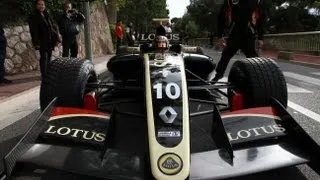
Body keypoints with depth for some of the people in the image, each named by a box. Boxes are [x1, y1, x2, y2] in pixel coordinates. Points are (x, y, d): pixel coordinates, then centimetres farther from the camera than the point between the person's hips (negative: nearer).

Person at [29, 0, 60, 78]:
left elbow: (54, 27, 14)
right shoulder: (33, 17, 0)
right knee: (44, 57, -9)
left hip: (50, 41, 5)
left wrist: (57, 39, 5)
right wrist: (36, 43, -14)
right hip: (42, 42, -5)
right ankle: (44, 74, -6)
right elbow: (33, 31, -6)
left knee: (49, 57, 9)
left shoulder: (47, 15, 15)